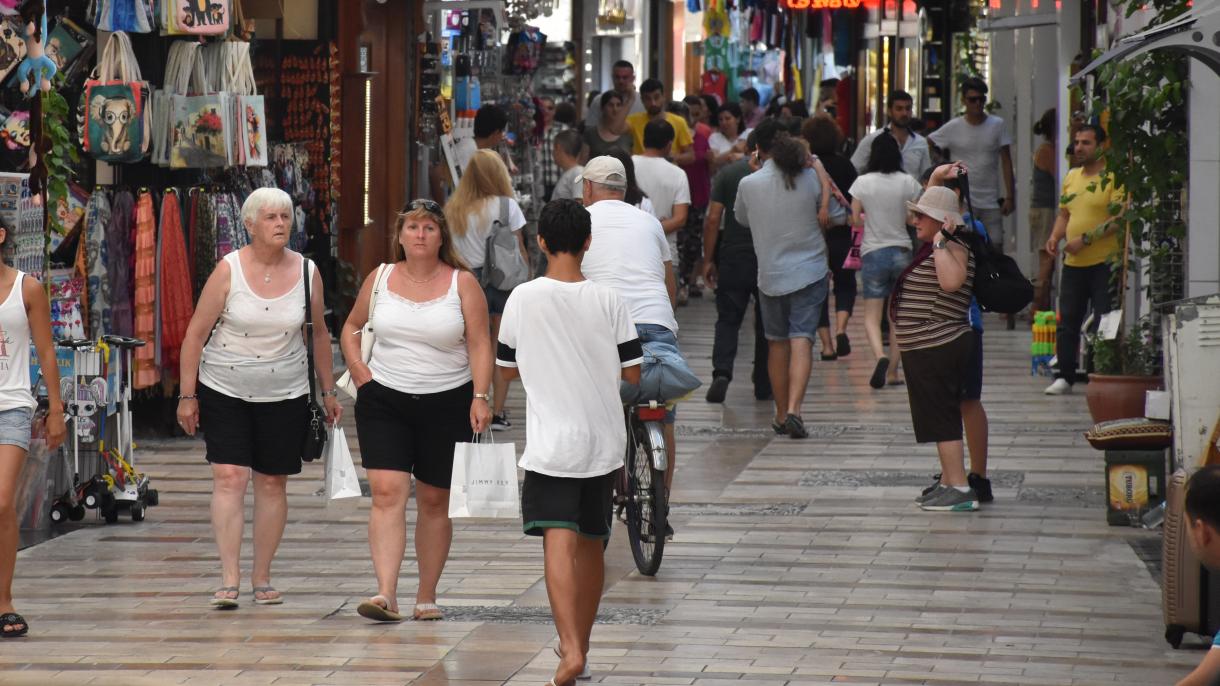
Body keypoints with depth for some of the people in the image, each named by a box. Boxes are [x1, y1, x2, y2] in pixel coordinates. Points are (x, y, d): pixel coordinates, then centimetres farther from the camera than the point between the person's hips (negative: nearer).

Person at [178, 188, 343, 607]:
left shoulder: (306, 272, -1)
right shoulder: (229, 269, -9)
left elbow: (319, 333, 13)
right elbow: (196, 333, -5)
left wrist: (328, 391, 16)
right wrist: (187, 396, -6)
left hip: (285, 395, 2)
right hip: (224, 391, -2)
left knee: (272, 483, 6)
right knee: (229, 478, -11)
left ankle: (262, 579, 15)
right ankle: (229, 580, -13)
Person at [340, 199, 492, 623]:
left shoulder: (462, 284, -1)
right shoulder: (380, 279, 5)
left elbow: (479, 345, -4)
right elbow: (351, 327, 19)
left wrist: (480, 397, -15)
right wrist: (359, 372, 4)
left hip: (447, 404, -1)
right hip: (384, 400, 1)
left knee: (434, 501, 8)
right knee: (387, 493, -14)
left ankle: (426, 598, 19)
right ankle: (386, 595, -21)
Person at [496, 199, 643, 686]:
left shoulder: (523, 299, -5)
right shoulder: (608, 301, -3)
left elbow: (508, 368, 8)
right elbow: (632, 373, 1)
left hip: (552, 441, -3)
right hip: (604, 442, 3)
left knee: (559, 545, -10)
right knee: (592, 547, 16)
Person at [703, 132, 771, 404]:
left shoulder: (727, 173, 1)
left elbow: (713, 219, -3)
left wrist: (708, 260, 3)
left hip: (733, 258, 0)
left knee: (728, 319, 5)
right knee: (766, 323, 11)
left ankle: (722, 371, -17)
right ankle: (764, 385, 14)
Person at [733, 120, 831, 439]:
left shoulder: (748, 184, -7)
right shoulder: (809, 177, -6)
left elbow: (742, 219, 13)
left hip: (770, 274, 1)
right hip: (810, 269, -1)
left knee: (777, 343, 13)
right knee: (802, 340, -6)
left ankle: (781, 415, 18)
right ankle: (794, 409, -22)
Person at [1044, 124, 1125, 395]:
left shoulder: (1113, 177, -8)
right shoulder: (1071, 177, 16)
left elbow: (1119, 218, -16)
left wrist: (1086, 238, -21)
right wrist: (1055, 236, 5)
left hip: (1104, 262, -7)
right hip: (1073, 262, 7)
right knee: (1067, 322, 8)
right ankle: (1065, 376, 15)